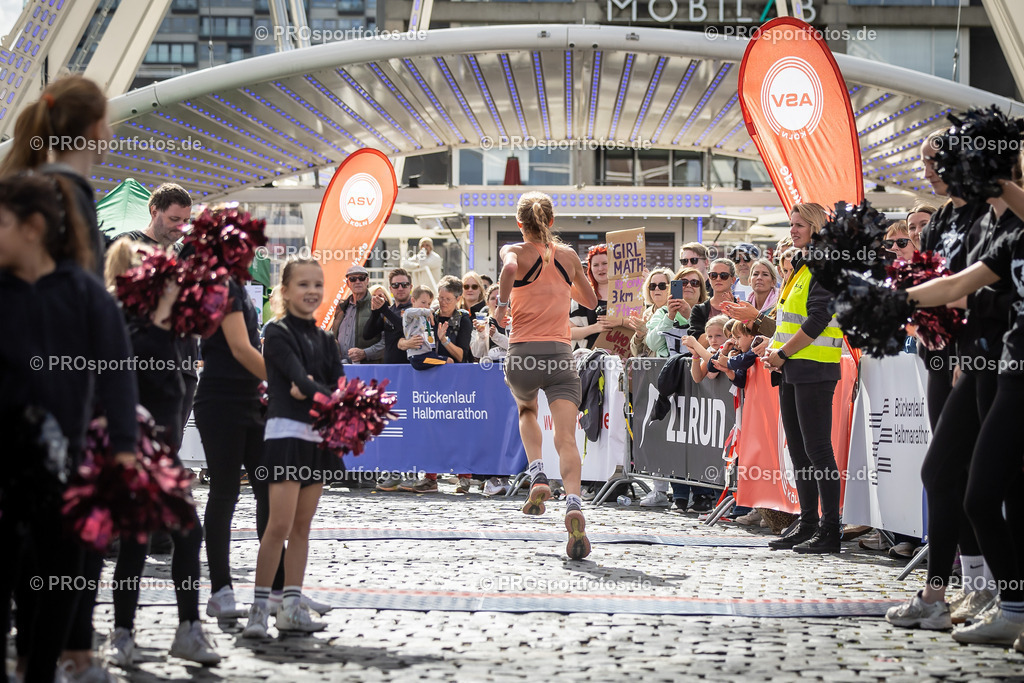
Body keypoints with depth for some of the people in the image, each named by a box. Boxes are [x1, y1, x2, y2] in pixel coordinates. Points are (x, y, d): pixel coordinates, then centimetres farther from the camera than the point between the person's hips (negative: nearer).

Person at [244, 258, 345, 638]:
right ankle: (259, 607, -9)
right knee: (280, 524, -13)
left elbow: (341, 387, 4)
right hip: (286, 432, -6)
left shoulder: (325, 340, 14)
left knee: (302, 525, 8)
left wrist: (312, 392, -15)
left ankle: (292, 607, 11)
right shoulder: (278, 333, -4)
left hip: (319, 436, 7)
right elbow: (299, 378, -16)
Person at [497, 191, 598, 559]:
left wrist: (503, 302, -9)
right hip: (561, 354, 1)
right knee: (566, 439, -11)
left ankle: (537, 477, 12)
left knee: (527, 411, 32)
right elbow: (591, 301, 26)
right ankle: (574, 504, -35)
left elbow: (509, 268, -24)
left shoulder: (515, 251, 2)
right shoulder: (568, 255, 13)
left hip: (523, 354, -1)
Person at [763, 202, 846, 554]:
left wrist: (782, 353, -14)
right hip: (792, 369, 10)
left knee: (817, 449, -9)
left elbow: (817, 320, -18)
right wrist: (776, 352, 7)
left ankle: (830, 530, -5)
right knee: (798, 450, 11)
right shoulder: (800, 265, 18)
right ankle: (807, 525, 17)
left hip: (815, 369, -10)